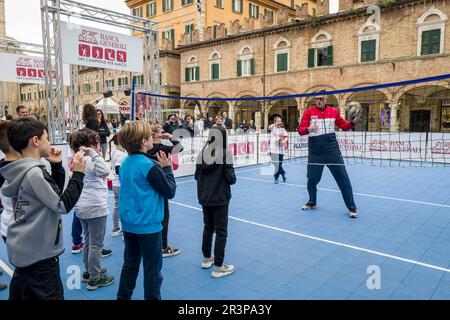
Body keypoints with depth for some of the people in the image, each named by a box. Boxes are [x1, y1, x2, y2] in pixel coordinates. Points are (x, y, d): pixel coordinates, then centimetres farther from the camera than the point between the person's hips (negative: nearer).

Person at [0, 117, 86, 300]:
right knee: (51, 297, 4)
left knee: (22, 295, 21)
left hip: (23, 250, 9)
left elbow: (55, 192, 13)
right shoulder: (34, 172, -22)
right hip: (38, 254, -9)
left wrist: (57, 166, 4)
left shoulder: (24, 170, 7)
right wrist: (78, 173, -18)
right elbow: (63, 205, -21)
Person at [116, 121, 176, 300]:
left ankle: (122, 297, 34)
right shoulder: (149, 165, -20)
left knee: (130, 264, 21)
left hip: (128, 223, 8)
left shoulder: (125, 163, 3)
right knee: (152, 270, 8)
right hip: (148, 225, -7)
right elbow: (170, 191, -13)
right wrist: (167, 168, -4)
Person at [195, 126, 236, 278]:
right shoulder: (225, 154, -14)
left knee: (208, 227, 21)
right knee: (221, 231, 5)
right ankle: (218, 267, 10)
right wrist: (232, 179, 7)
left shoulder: (202, 153, -2)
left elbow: (197, 176, 4)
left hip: (204, 198, 5)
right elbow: (231, 178, -14)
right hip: (220, 198, -5)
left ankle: (207, 259, 35)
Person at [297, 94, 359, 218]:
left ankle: (351, 207, 10)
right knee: (312, 179, 8)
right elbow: (300, 129, -5)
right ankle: (312, 202, 34)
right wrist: (308, 129, -26)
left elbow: (344, 125, 14)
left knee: (343, 178, -1)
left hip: (332, 150, 0)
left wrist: (353, 122, -6)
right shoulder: (308, 112, 0)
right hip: (315, 152, 0)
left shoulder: (334, 111, 5)